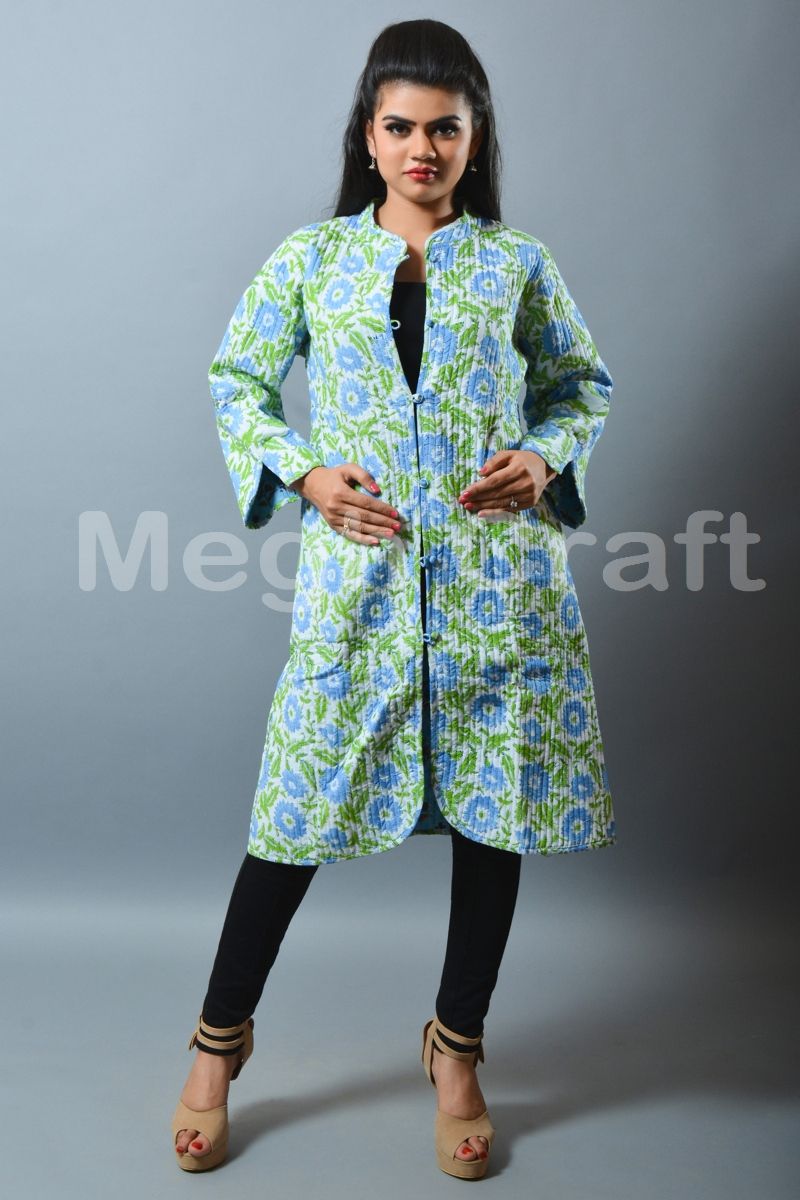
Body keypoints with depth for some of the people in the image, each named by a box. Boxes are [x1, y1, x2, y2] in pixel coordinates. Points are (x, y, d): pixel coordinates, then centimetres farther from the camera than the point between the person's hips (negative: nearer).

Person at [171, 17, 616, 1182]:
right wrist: (301, 473, -5)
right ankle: (218, 1042, 27)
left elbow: (583, 384, 16)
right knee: (304, 810, 4)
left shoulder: (517, 264, 7)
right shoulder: (310, 258, 7)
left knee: (494, 812, 7)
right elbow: (236, 377, 12)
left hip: (499, 576, 1)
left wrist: (546, 458, -4)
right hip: (359, 575, -1)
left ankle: (458, 1051, 30)